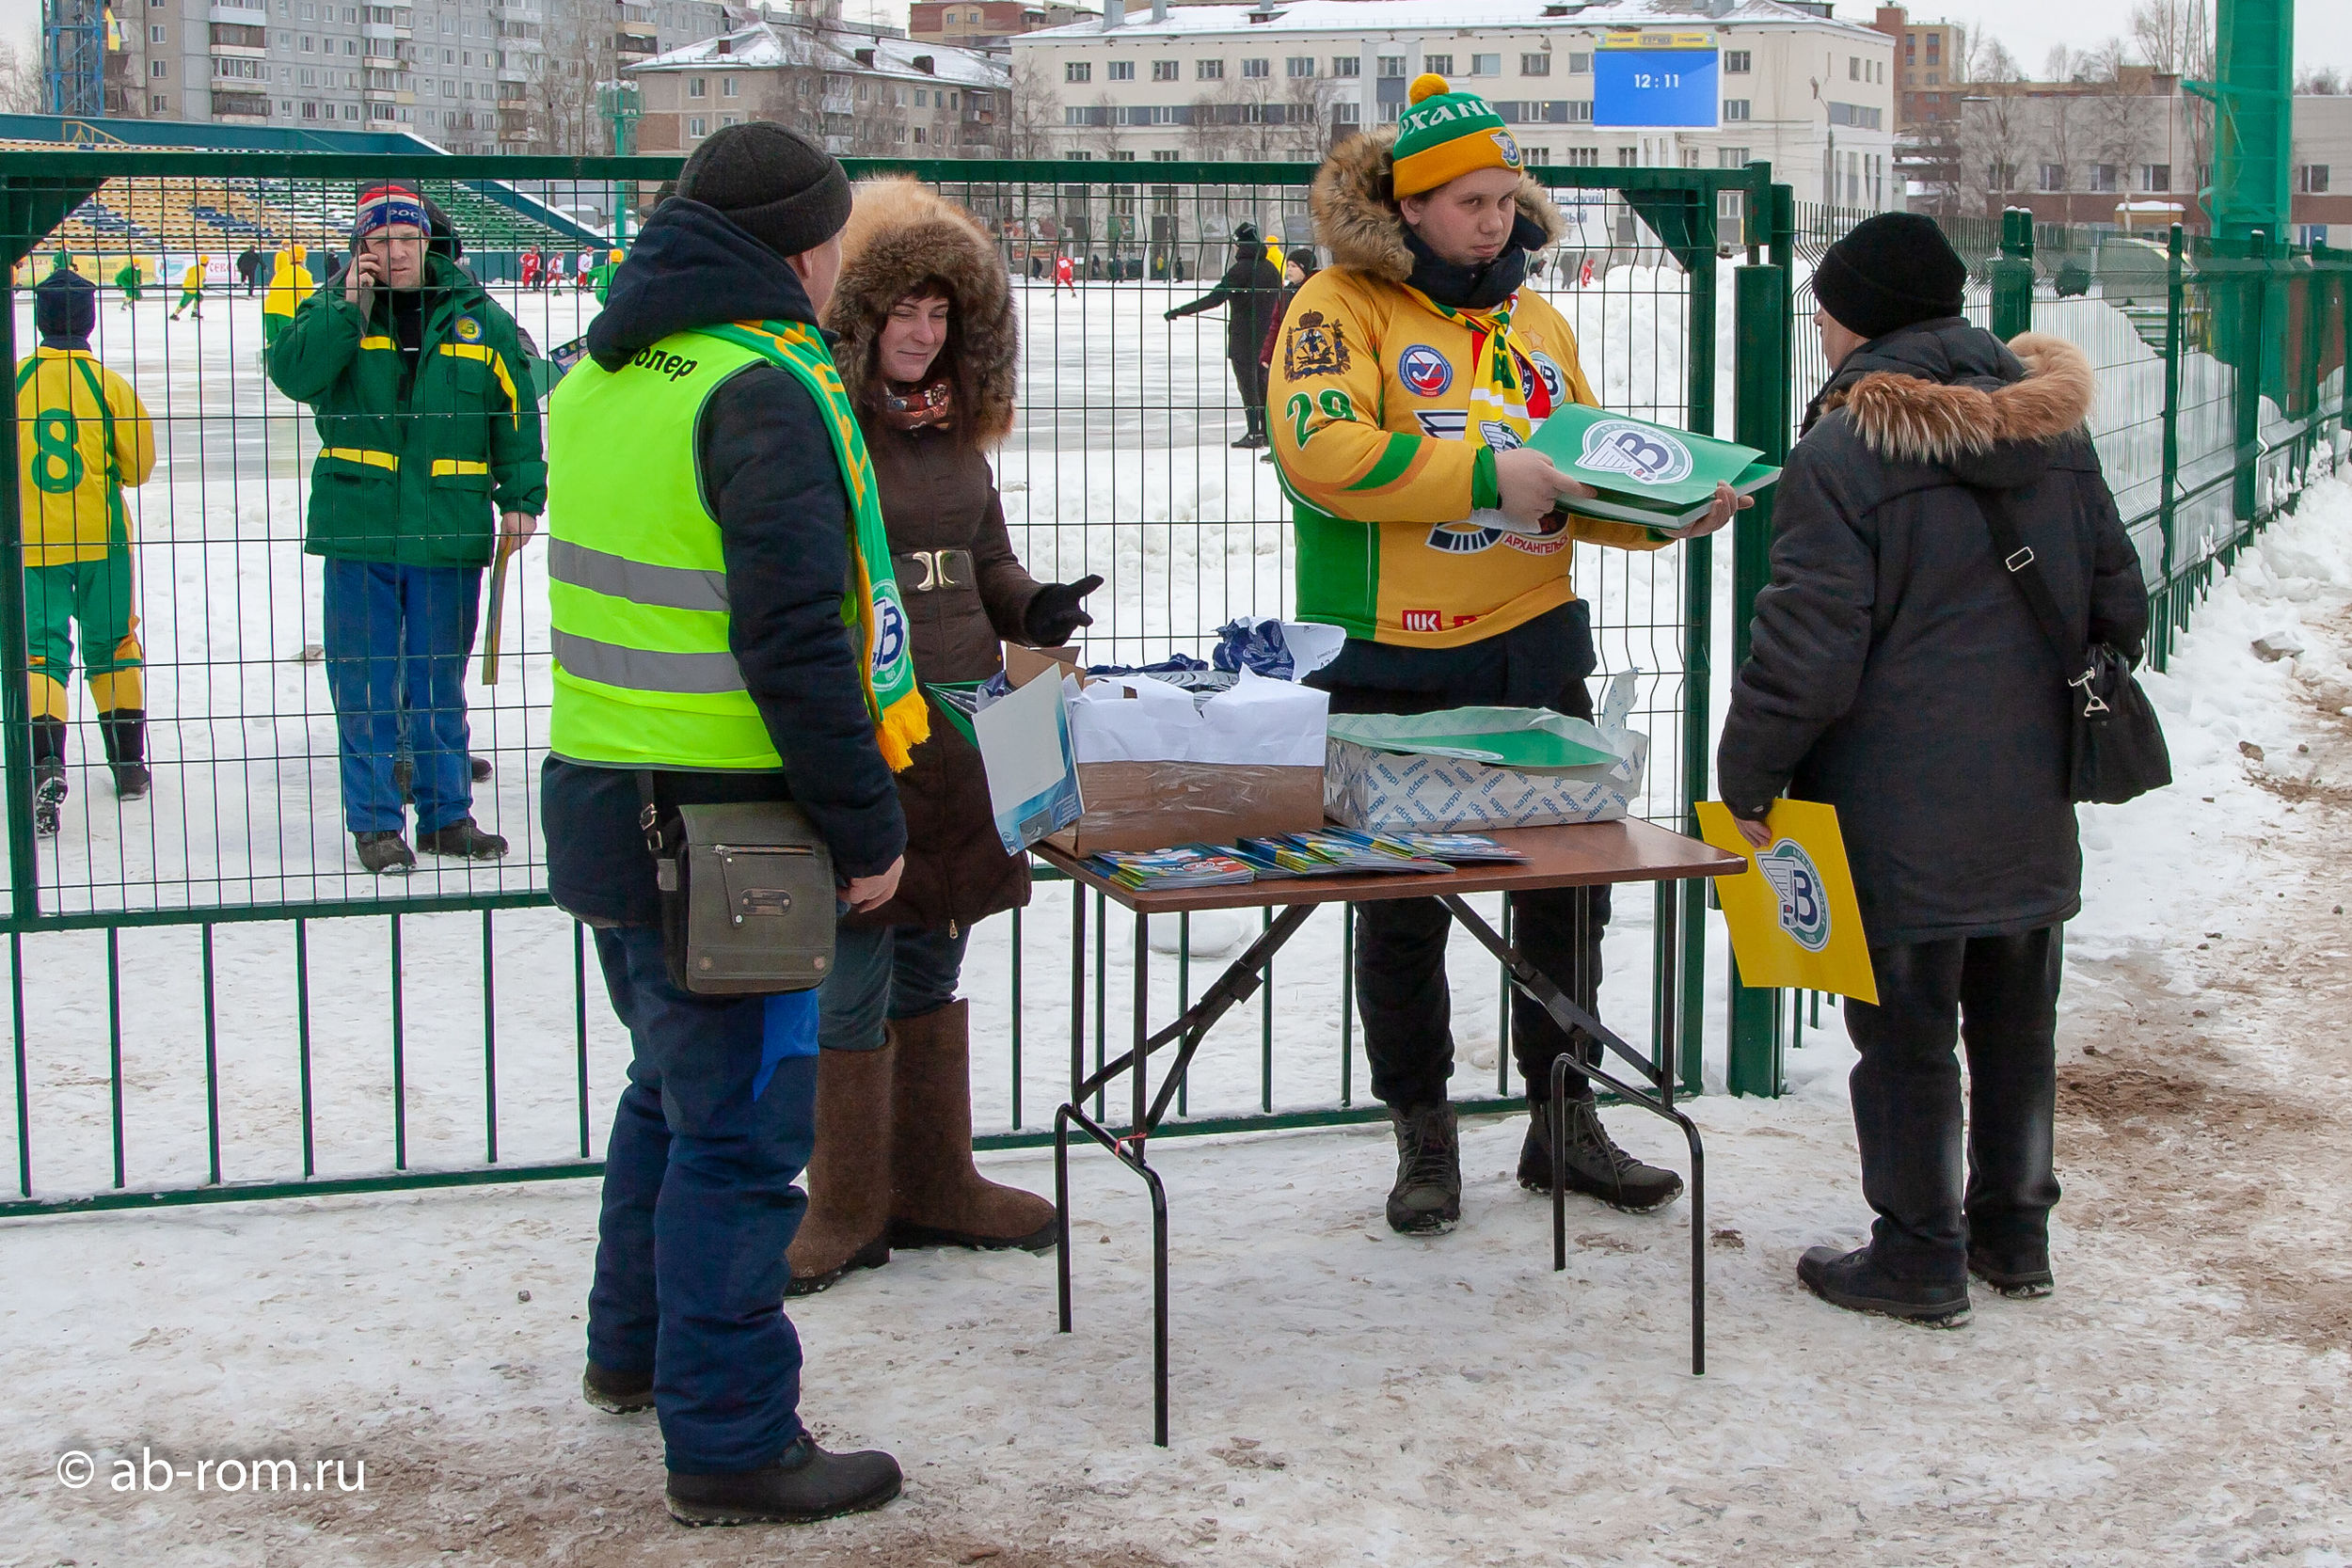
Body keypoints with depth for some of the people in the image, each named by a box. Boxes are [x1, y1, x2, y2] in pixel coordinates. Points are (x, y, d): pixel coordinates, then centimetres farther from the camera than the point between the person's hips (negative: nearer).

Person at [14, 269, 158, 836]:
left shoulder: (14, 382, -5)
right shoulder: (109, 385, -7)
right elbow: (138, 465, 1)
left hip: (32, 542, 0)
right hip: (100, 538, 0)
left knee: (42, 651, 1)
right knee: (112, 645, 16)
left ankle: (46, 765, -20)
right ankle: (130, 763, 23)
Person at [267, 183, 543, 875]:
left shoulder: (479, 318, 4)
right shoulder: (335, 310, 2)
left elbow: (515, 409, 9)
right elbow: (292, 373, -14)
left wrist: (521, 496, 4)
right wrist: (350, 308, -19)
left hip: (449, 532, 1)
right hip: (358, 531, -1)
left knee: (439, 681, 11)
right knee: (365, 682, 3)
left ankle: (447, 813, 21)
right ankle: (375, 821, 12)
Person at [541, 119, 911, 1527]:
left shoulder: (606, 374, 11)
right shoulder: (762, 389, -17)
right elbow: (796, 641, -21)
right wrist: (868, 826, -15)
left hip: (602, 795, 9)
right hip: (720, 821, -9)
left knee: (679, 1082, 25)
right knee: (743, 1125, -1)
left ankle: (638, 1347, 39)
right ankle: (730, 1440, 6)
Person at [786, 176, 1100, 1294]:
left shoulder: (951, 429, 15)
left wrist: (1032, 610, 3)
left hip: (958, 738, 8)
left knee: (930, 970, 16)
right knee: (855, 981, -1)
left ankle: (935, 1185, 27)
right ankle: (847, 1210, 12)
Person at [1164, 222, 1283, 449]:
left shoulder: (1240, 270, -17)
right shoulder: (1271, 268, 6)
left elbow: (1215, 298, -21)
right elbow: (1279, 301, 16)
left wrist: (1180, 311, -17)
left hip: (1242, 337, -7)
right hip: (1266, 335, 7)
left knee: (1248, 384, -1)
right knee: (1263, 383, 15)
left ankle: (1254, 434, -1)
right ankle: (1268, 432, 19)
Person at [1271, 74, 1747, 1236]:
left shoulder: (1534, 320, 13)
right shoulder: (1340, 309, -7)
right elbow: (1320, 451, -24)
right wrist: (1485, 473, -26)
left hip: (1534, 649, 5)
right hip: (1391, 666, -5)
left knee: (1569, 882, 9)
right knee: (1402, 909, 6)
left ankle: (1563, 1119, 25)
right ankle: (1423, 1137, 22)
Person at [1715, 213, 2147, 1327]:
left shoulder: (1841, 454, -16)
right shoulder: (2054, 437, 5)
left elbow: (1808, 655, -18)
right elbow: (2121, 609, 12)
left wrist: (1746, 780, -7)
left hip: (1901, 820, -7)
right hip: (2033, 812, 7)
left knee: (1906, 1034, 5)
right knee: (2015, 1023, 19)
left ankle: (1921, 1256, 14)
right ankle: (2014, 1233, 31)